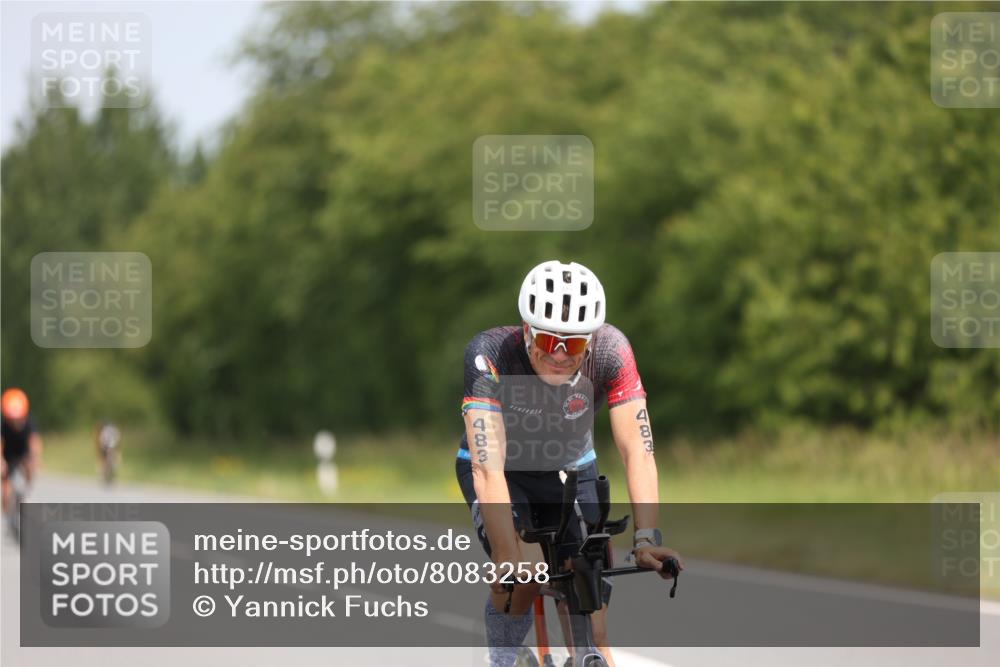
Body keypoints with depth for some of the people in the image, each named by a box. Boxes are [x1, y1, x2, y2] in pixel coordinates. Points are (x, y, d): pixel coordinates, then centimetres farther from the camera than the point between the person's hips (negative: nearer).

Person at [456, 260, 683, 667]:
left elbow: (637, 451, -31)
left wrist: (646, 539, -44)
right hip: (504, 473, -2)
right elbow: (488, 467, -41)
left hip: (570, 473, 2)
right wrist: (510, 558, -51)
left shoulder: (611, 352, -29)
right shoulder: (490, 355, -35)